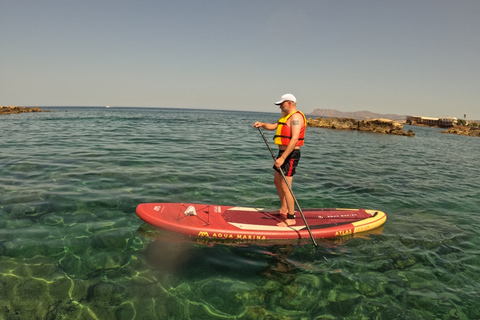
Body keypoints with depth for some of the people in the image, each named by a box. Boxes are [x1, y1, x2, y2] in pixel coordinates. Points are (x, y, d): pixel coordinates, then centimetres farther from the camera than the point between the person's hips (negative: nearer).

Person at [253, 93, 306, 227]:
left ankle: (291, 218, 0)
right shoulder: (286, 117, 18)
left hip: (290, 155, -11)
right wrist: (262, 124, 0)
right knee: (277, 181, 20)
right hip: (283, 152, 11)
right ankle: (283, 210, 35)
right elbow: (273, 126, 21)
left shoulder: (296, 117, -16)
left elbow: (294, 139, -27)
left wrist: (282, 158, -31)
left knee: (285, 187, -9)